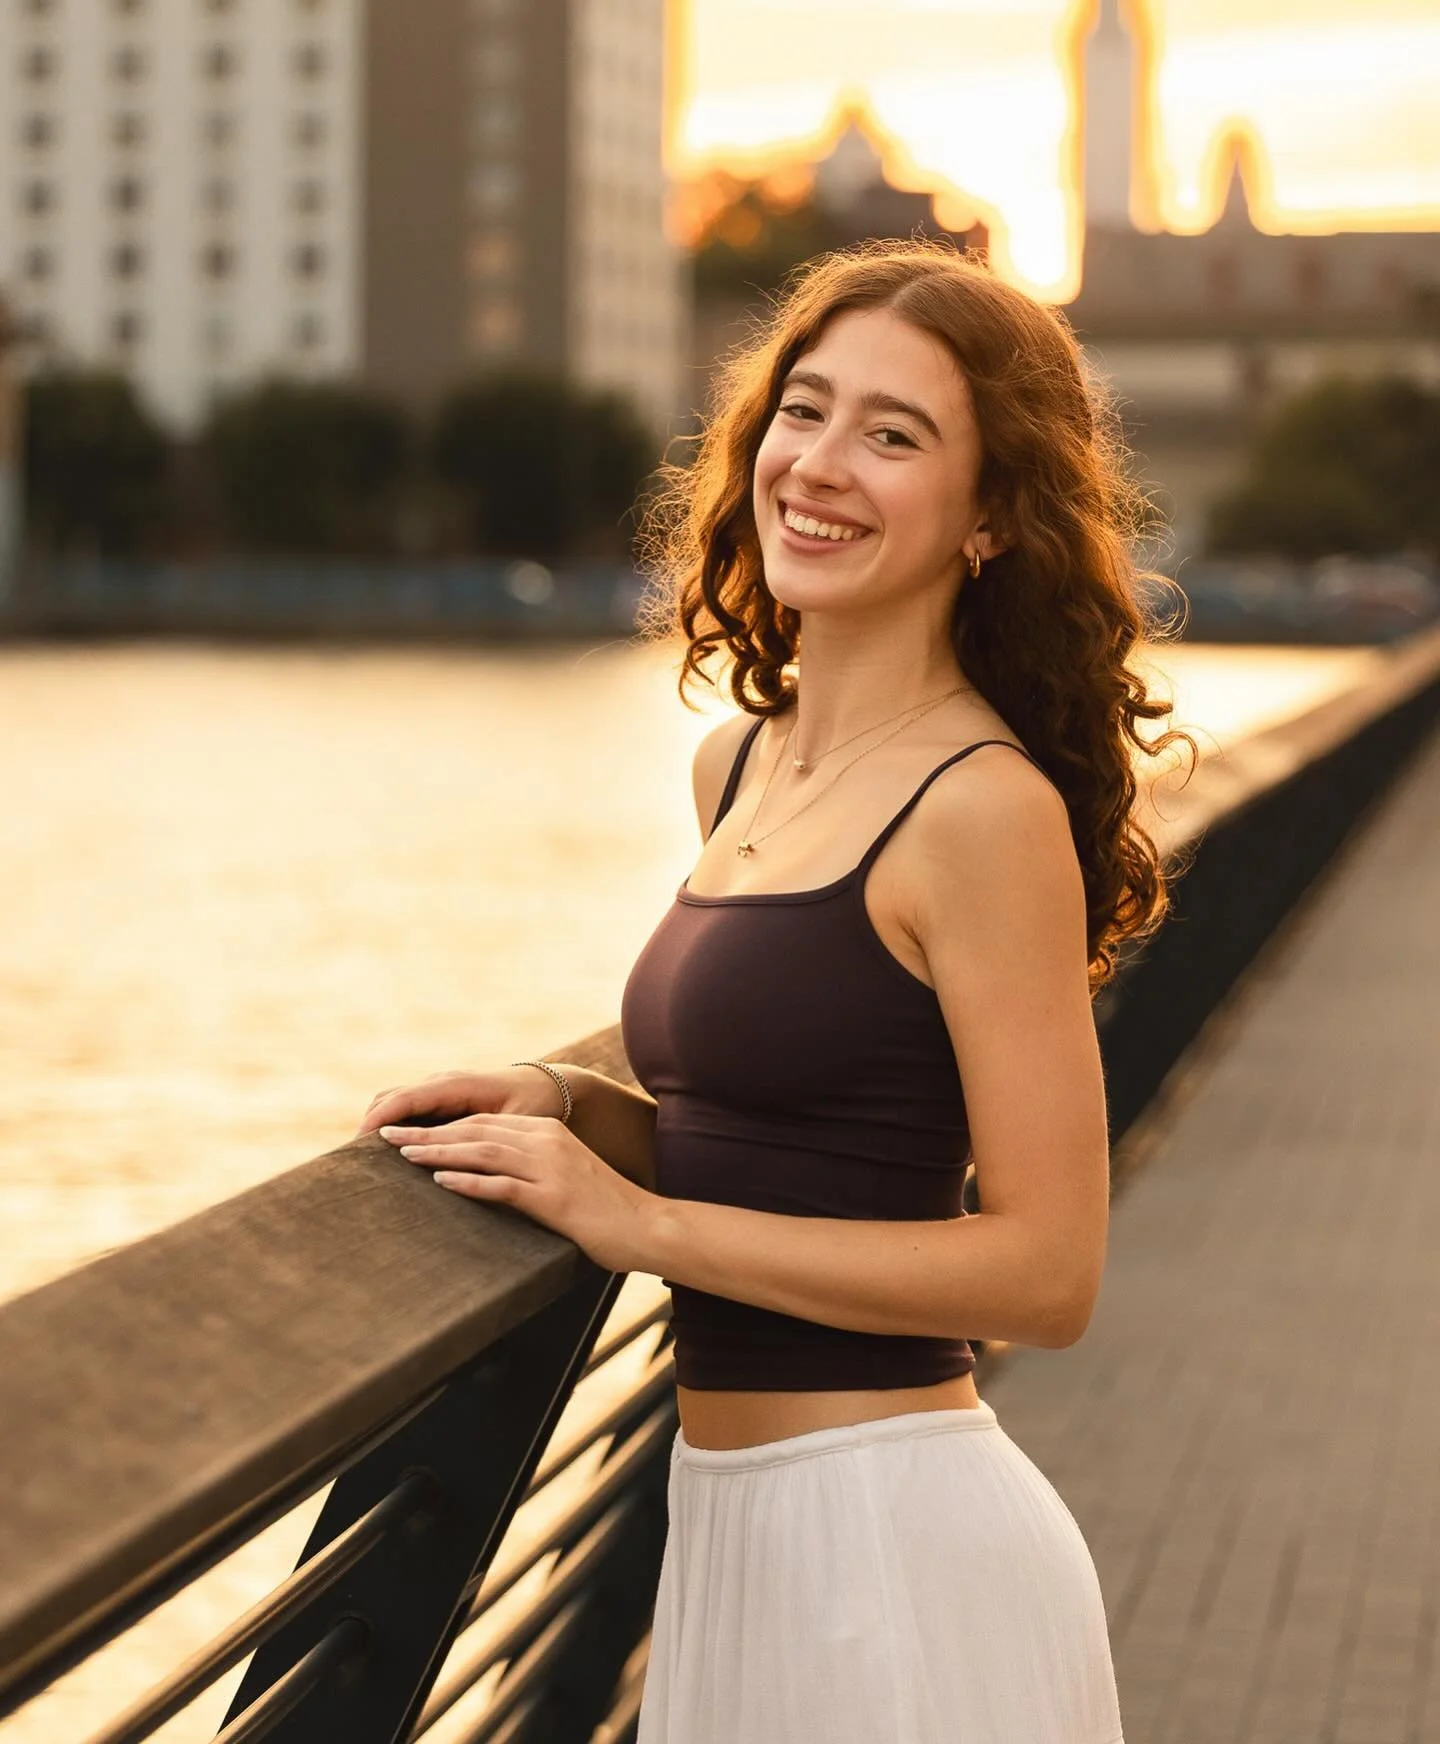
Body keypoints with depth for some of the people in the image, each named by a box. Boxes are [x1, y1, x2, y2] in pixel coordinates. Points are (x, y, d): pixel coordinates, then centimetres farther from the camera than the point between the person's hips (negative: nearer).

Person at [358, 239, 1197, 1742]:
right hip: (731, 1509, 8)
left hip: (897, 1538, -8)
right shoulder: (738, 765, 8)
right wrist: (571, 1108, 1)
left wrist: (639, 1219, -17)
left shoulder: (984, 811, -16)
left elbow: (1048, 1268, -18)